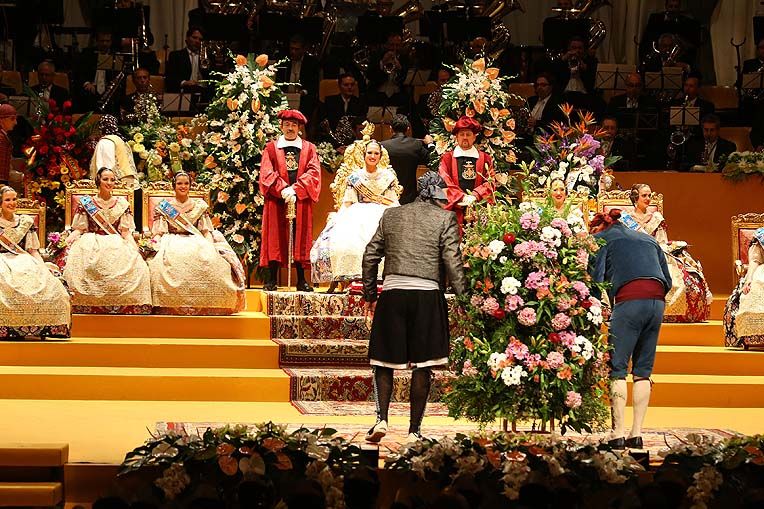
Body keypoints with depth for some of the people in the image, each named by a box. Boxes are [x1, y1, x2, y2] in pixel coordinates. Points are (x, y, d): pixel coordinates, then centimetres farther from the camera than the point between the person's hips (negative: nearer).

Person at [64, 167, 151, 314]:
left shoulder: (122, 204, 14)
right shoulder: (85, 203, 11)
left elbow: (126, 232, 11)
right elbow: (79, 229, 9)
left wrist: (133, 247, -7)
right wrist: (70, 239, -11)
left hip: (117, 247, 1)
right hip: (91, 246, -1)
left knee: (137, 268, -23)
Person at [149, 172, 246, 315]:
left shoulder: (199, 206, 18)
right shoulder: (164, 207, 14)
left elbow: (207, 231, 11)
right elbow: (158, 233, 7)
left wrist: (211, 247, -8)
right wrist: (158, 246, -13)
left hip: (197, 243, 1)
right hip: (172, 243, -1)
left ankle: (205, 305, -25)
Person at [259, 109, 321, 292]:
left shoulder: (309, 148, 12)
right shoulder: (271, 148, 10)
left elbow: (313, 173, -1)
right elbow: (267, 173, -2)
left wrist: (295, 190, -16)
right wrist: (283, 189, -18)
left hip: (301, 200, 1)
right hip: (276, 200, -1)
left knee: (300, 238, 1)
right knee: (275, 238, -3)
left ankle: (301, 280, 3)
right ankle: (271, 280, -2)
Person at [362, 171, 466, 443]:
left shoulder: (391, 215, 12)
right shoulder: (445, 218, 2)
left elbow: (370, 256, 13)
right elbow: (452, 261, -6)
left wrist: (369, 294, 21)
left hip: (392, 292, 2)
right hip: (427, 295, -2)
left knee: (383, 361, 10)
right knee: (422, 366, 4)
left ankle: (381, 419, -6)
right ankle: (414, 431, 6)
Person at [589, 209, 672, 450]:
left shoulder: (601, 238, 13)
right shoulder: (647, 239, 29)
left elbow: (596, 278, 1)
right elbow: (668, 280, 23)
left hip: (629, 300, -5)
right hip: (657, 301, 6)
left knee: (617, 368, -3)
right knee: (643, 370, 10)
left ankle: (618, 433, -10)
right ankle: (636, 434, 6)